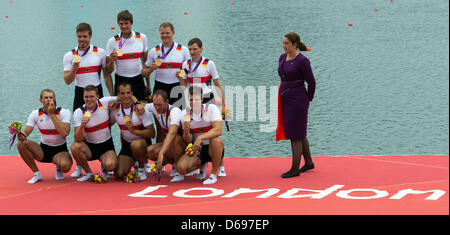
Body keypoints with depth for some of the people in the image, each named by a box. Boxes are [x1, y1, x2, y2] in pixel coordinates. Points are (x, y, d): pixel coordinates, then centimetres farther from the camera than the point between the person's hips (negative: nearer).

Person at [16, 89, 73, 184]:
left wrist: (52, 115, -27)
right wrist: (21, 135, -34)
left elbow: (65, 133, -27)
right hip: (43, 150, 3)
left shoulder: (64, 112, -13)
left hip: (60, 151, -3)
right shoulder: (36, 114, -4)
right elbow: (26, 131, -9)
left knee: (65, 165, -36)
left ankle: (59, 168, 6)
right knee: (21, 144, -23)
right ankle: (36, 174, -6)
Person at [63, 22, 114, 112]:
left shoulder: (100, 52, 2)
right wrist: (74, 69, -20)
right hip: (80, 93, 0)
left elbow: (107, 75, 5)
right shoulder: (69, 56, 1)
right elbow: (67, 81, -3)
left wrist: (112, 95, 0)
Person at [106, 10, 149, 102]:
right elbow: (109, 71, -2)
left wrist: (148, 84, 12)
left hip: (138, 80, 2)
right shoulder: (112, 41, -5)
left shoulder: (142, 38, 1)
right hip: (121, 81, -1)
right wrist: (112, 61, -23)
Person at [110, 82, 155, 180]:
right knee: (119, 174, -14)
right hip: (126, 144, 4)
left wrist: (134, 131, -31)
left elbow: (152, 133, -20)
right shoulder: (115, 110, -4)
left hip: (143, 141, -4)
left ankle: (141, 168, -11)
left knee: (136, 144, -42)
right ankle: (133, 163, 21)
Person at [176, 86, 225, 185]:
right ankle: (202, 165, 13)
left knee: (216, 140, -38)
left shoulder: (211, 108, -12)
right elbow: (188, 140, -2)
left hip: (212, 148, -3)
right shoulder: (185, 114, -1)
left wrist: (200, 138, -39)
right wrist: (186, 132, -25)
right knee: (181, 168, -22)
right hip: (197, 149, 3)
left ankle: (214, 174, -16)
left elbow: (218, 130, -27)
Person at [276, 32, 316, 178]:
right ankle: (308, 162, 30)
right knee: (299, 133, 16)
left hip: (297, 101, -8)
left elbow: (311, 82, -8)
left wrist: (308, 99, 4)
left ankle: (295, 169, 3)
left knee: (294, 135, -4)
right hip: (286, 100, 8)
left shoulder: (302, 61, -14)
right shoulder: (283, 58, 8)